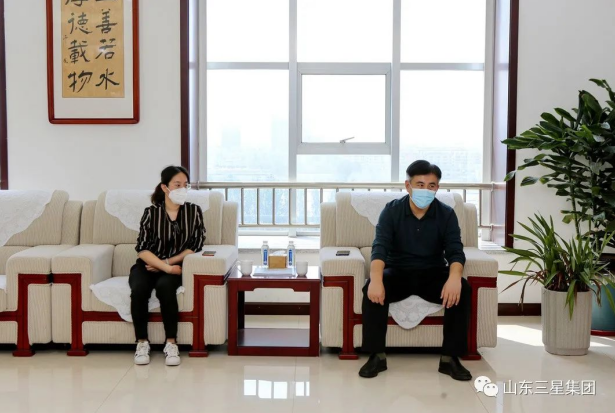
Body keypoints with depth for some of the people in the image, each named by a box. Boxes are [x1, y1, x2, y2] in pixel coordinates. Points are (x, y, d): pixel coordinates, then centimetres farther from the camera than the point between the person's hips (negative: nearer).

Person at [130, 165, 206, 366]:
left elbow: (196, 246, -4)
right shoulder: (151, 212, -4)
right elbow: (143, 250, -9)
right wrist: (168, 268, -21)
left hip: (175, 267, 0)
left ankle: (171, 344, -22)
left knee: (164, 286, -33)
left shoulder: (194, 211, -1)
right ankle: (142, 343, -14)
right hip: (148, 265, 1)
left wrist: (167, 263, -12)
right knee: (139, 289, -31)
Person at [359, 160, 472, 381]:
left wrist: (454, 278, -40)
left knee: (462, 290, -28)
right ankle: (377, 356, -19)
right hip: (398, 272, -1)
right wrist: (376, 279, -42)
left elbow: (455, 251, -15)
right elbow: (380, 247, -21)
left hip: (433, 274, 1)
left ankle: (450, 358, -18)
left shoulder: (447, 214, -5)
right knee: (372, 289, -32)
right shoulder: (391, 211, -9)